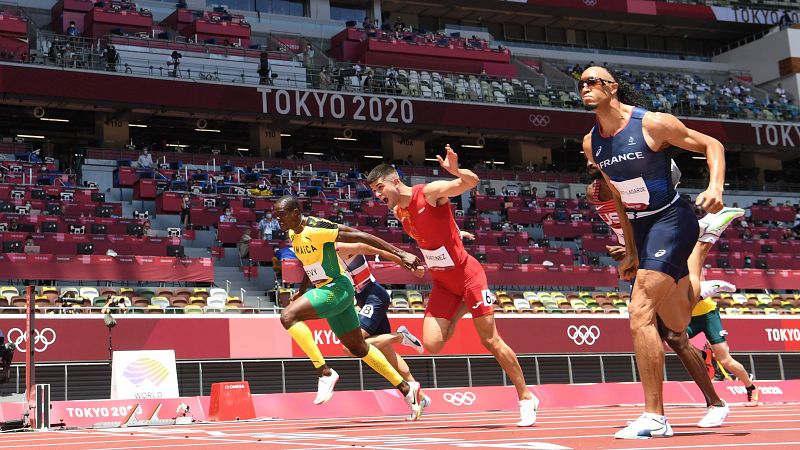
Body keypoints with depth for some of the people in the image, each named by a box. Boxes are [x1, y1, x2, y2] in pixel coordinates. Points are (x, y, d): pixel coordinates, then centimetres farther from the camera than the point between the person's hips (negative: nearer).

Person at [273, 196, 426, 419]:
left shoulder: (316, 228, -19)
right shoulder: (293, 234, 8)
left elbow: (361, 236, -18)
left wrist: (401, 254, -19)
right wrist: (300, 293, 20)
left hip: (337, 289, -9)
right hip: (326, 291, 9)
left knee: (288, 317, -24)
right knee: (358, 348, 15)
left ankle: (325, 373, -17)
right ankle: (407, 389, 25)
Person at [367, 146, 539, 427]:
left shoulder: (430, 192, -17)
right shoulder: (397, 212, 4)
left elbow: (472, 182, -30)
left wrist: (456, 171, -48)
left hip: (468, 275, -6)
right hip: (442, 282, 6)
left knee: (490, 341, -4)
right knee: (431, 345, -9)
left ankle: (526, 398, 11)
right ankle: (459, 311, 22)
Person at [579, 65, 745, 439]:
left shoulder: (653, 124, -15)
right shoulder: (591, 144, 4)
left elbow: (712, 145, -6)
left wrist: (716, 187, -23)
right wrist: (631, 251, 13)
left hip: (670, 220, -7)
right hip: (641, 228, 7)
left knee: (640, 312, -21)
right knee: (678, 324, 17)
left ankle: (654, 417, -13)